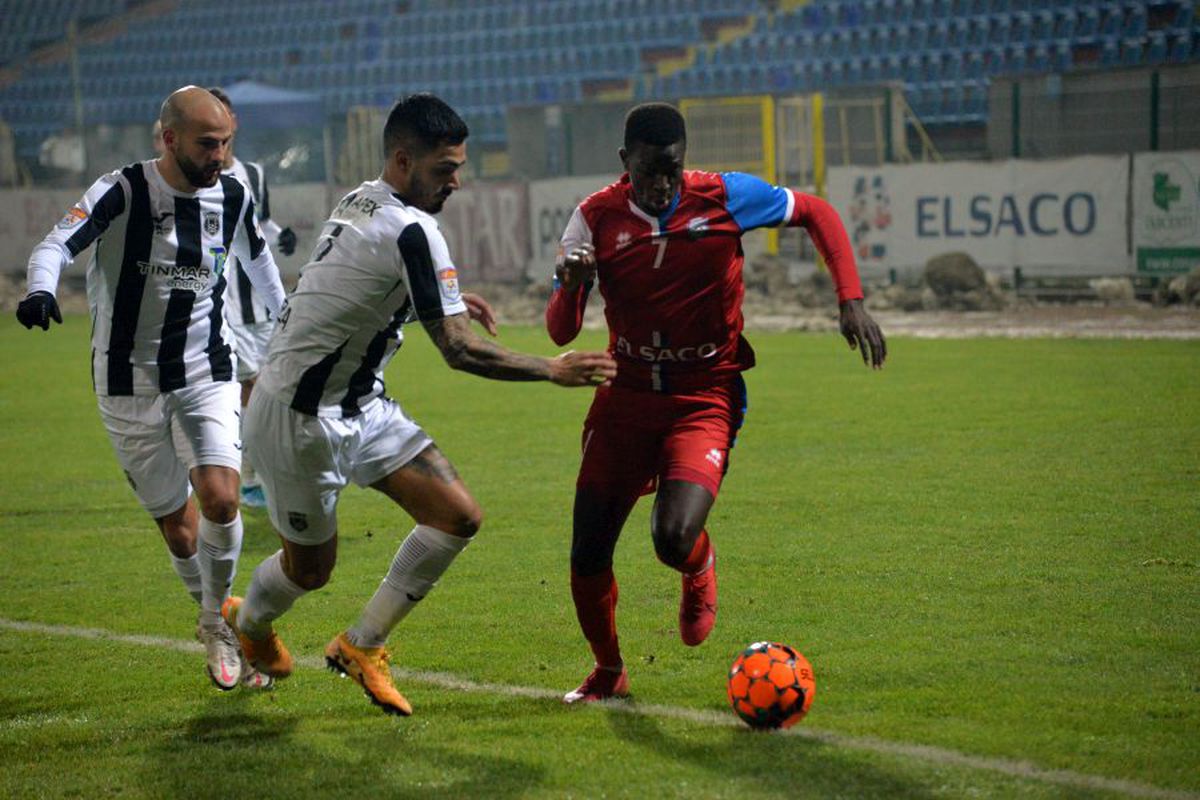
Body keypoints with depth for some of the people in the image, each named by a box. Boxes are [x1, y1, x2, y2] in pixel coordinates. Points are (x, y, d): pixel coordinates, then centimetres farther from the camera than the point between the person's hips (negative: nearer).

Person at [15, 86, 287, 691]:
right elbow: (57, 243, -24)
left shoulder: (233, 198, 0)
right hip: (130, 380, -2)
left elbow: (257, 255, 21)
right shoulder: (124, 192, -14)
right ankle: (220, 628, 23)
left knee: (219, 499, -18)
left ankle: (218, 624, 5)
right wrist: (41, 289, -46)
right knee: (179, 532, -1)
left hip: (206, 371, 2)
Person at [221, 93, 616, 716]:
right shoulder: (409, 231, -25)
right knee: (310, 567, 9)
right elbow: (459, 351, -26)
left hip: (359, 406, 9)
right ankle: (249, 621, 43)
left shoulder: (356, 204, 4)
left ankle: (362, 646, 11)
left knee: (458, 517, -2)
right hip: (300, 419, -9)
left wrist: (445, 300, 15)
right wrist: (554, 371, -18)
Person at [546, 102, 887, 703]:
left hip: (704, 399, -2)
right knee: (587, 556, -2)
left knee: (674, 539, -24)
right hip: (625, 396, 2)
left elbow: (816, 213, 5)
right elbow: (560, 332, -6)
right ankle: (608, 672, 26)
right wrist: (571, 286, -29)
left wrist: (852, 302, -6)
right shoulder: (596, 218, -7)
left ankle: (699, 571, 17)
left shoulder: (726, 198, -10)